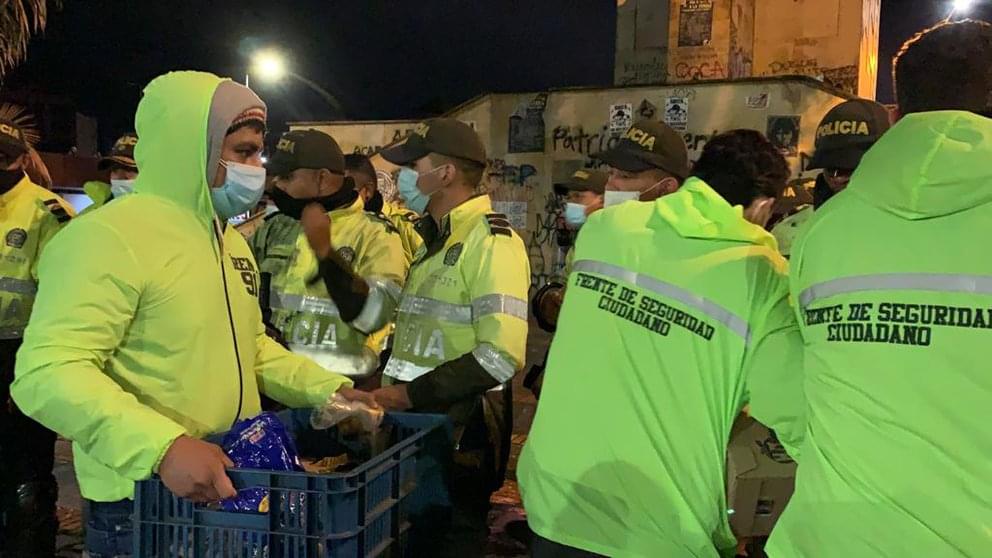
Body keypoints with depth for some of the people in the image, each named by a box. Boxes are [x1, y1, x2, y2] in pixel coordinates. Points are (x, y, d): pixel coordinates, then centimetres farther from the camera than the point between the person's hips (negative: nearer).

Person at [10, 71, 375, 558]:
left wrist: (328, 389, 5)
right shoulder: (111, 236, -19)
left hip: (232, 487, 9)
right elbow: (47, 371, -26)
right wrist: (161, 446, -37)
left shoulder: (231, 241, 10)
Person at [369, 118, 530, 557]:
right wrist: (392, 391, 8)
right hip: (419, 422, 9)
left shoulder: (491, 242, -16)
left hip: (463, 430, -9)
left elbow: (501, 356, -25)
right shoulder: (435, 240, 15)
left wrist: (409, 394, -21)